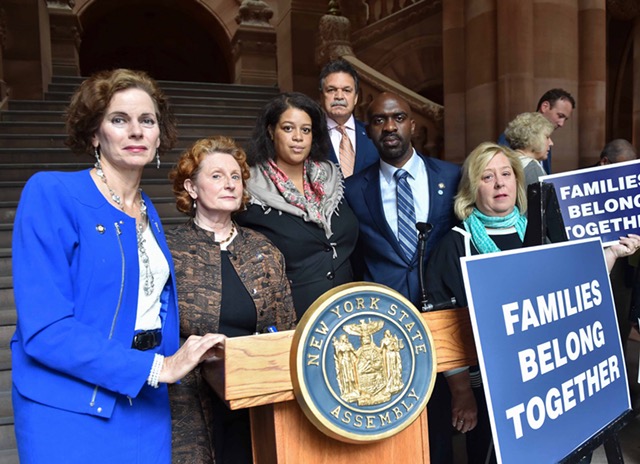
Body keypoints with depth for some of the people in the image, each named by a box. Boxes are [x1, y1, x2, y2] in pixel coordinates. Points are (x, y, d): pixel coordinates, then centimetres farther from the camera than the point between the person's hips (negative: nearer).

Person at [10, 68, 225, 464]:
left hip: (147, 407, 6)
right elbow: (44, 328, -20)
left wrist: (189, 356, 0)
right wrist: (156, 367, -20)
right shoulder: (51, 194, -13)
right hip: (72, 411, -6)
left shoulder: (148, 212, 7)